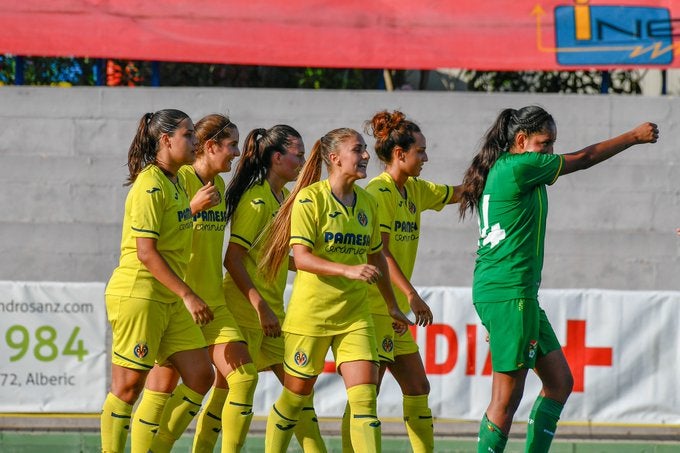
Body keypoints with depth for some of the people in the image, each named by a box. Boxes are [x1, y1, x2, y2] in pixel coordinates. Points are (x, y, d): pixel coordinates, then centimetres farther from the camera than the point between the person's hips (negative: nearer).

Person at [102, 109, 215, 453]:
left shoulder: (175, 182, 13)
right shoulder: (150, 185, -15)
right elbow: (145, 252, -20)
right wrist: (187, 295, -20)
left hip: (169, 299, 9)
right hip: (138, 295, -9)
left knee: (200, 378, 6)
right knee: (128, 386, -4)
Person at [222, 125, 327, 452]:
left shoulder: (285, 198, 13)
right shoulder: (257, 199, -14)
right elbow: (233, 260, -18)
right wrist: (260, 307, -20)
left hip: (272, 310, 9)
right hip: (245, 310, -9)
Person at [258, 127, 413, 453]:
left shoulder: (367, 203, 8)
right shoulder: (310, 198, -10)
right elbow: (301, 257, -18)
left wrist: (392, 306, 25)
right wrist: (349, 270, -31)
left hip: (354, 315, 4)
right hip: (310, 313, -4)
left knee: (365, 395, -10)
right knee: (295, 395, 7)